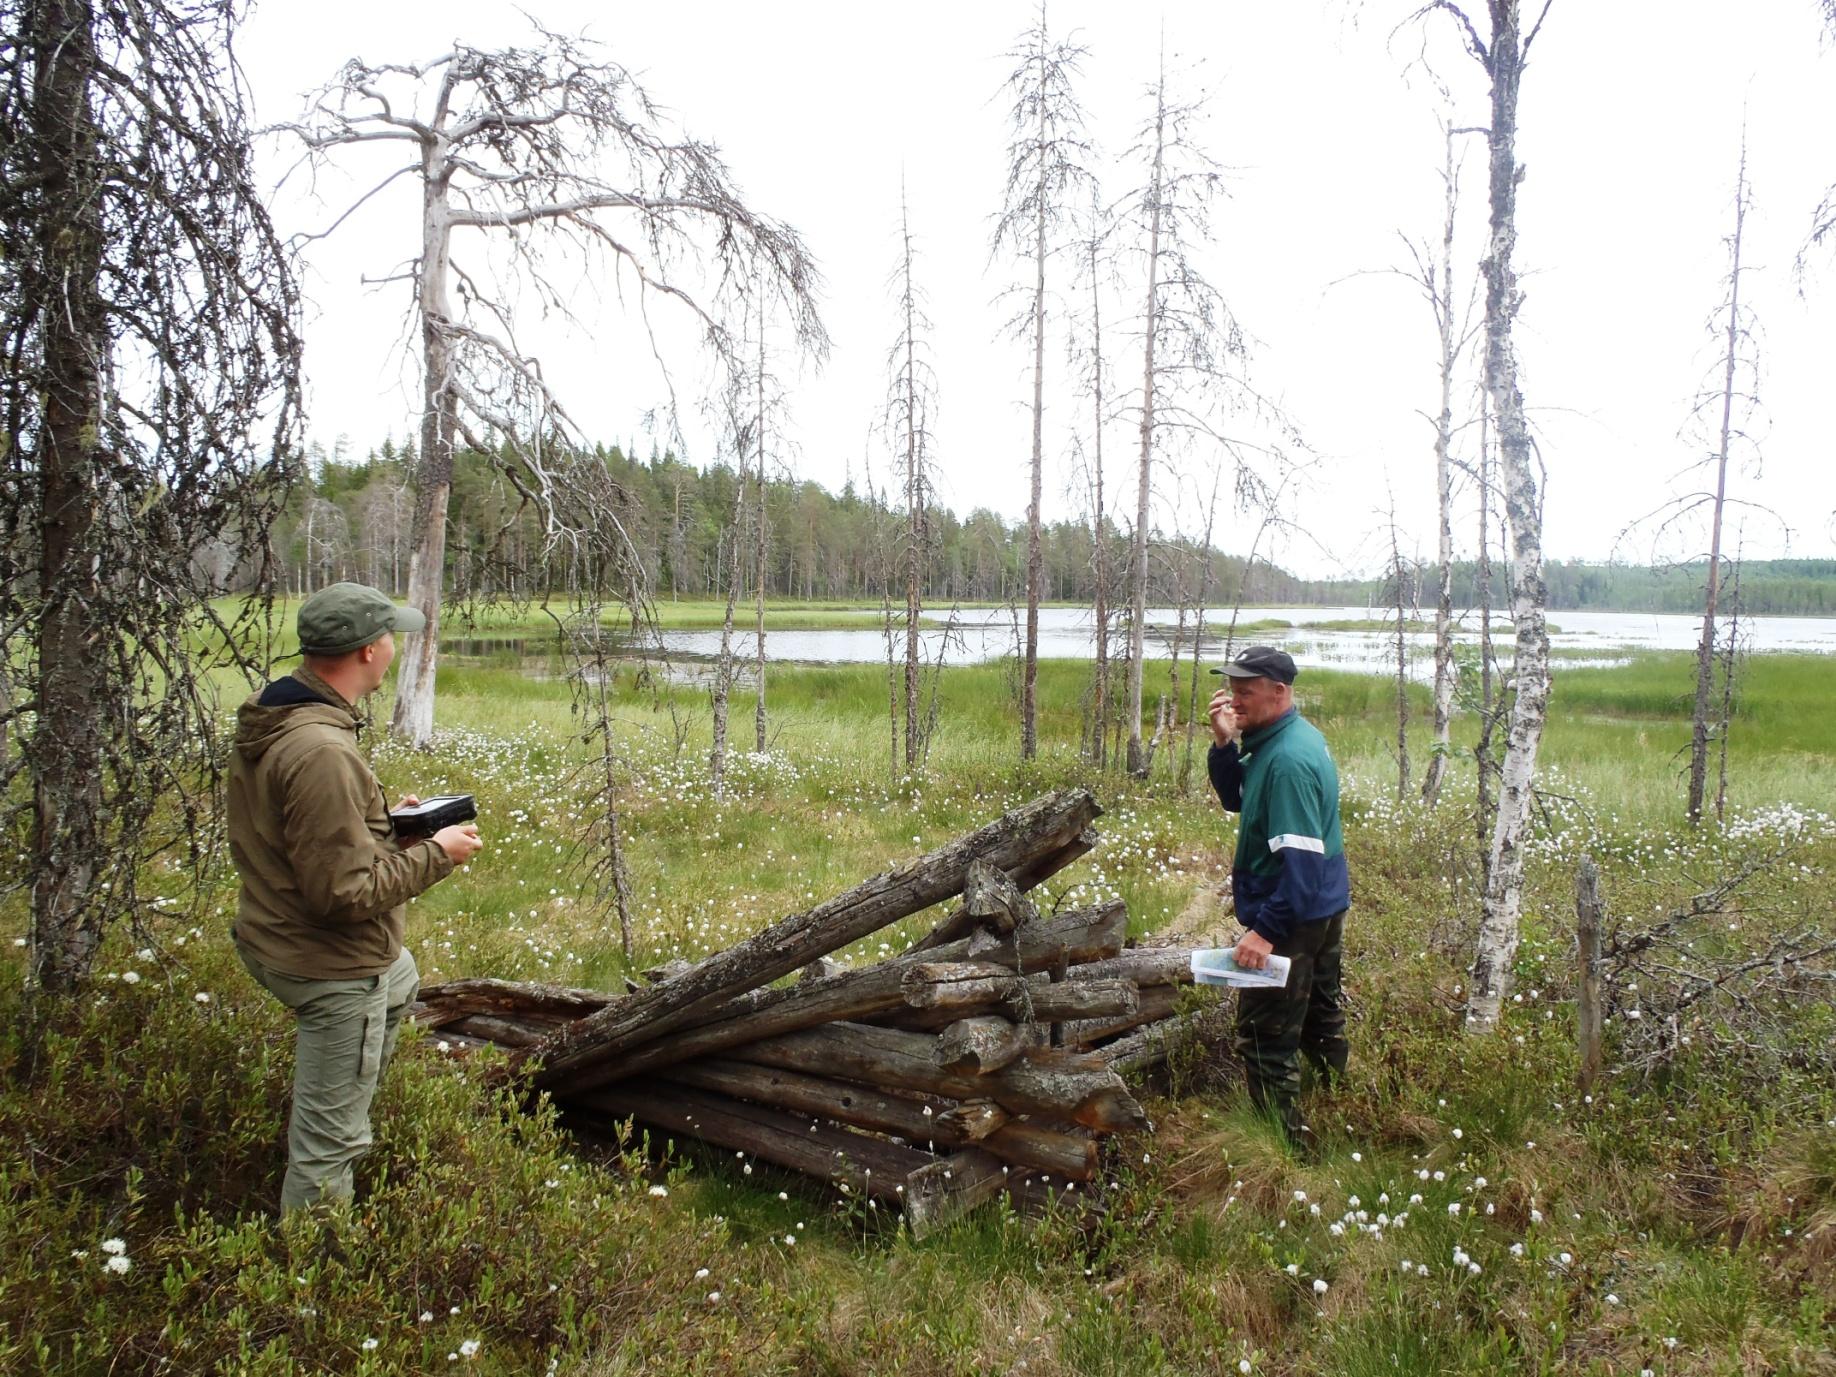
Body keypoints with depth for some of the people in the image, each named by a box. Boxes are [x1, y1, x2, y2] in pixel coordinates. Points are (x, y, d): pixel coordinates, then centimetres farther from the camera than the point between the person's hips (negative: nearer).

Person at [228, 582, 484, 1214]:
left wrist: (385, 817, 6)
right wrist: (436, 854, -17)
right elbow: (347, 891, -30)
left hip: (274, 938, 10)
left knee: (400, 981, 38)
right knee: (328, 1147, 6)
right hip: (330, 968, -10)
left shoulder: (266, 721, 0)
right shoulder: (322, 752, -32)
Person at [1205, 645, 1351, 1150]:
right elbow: (1235, 800, 11)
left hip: (1292, 917, -11)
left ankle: (1284, 1142, 8)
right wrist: (1223, 743, -5)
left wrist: (1266, 930, -32)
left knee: (1266, 1039, -1)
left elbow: (1301, 860, -30)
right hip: (1326, 907, 11)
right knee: (1319, 1015, 25)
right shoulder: (1296, 736, 5)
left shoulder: (1289, 759, -26)